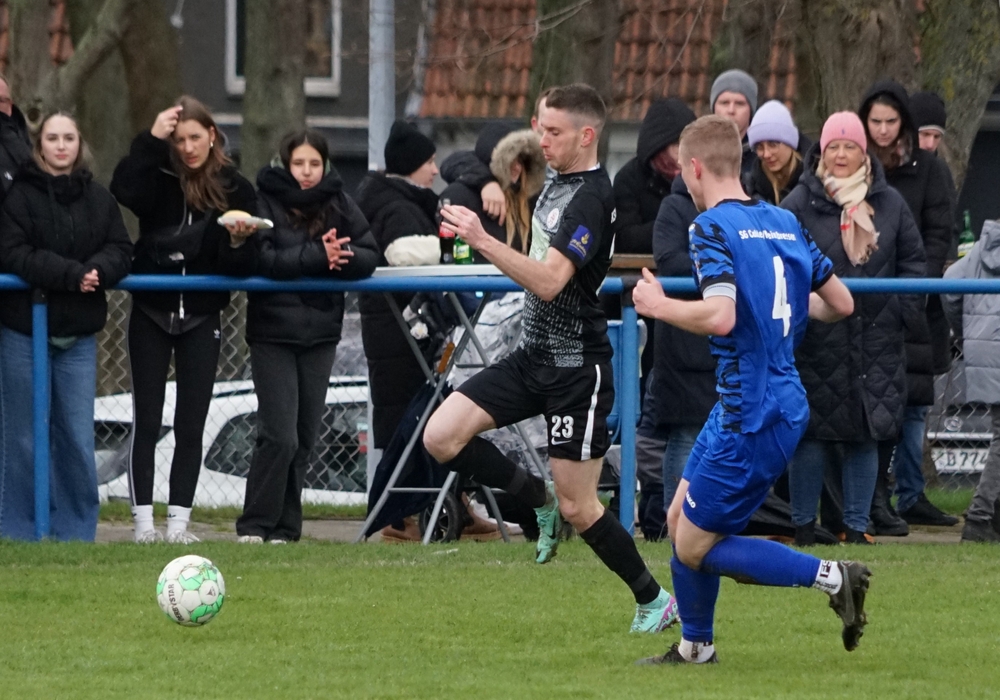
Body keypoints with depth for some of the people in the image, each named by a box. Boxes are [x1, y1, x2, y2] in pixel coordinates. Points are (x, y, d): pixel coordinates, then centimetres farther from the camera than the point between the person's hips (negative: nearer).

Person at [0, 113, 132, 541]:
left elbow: (120, 252, 4)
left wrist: (97, 271, -18)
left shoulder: (99, 200, 11)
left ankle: (76, 528, 10)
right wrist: (71, 273, -19)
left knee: (78, 437, 2)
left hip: (79, 333, 4)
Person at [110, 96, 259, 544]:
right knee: (147, 421, -1)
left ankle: (179, 520, 7)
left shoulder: (236, 190, -2)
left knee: (191, 426, 2)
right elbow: (123, 191, -25)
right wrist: (151, 140, -23)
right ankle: (143, 520, 2)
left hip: (202, 317, 1)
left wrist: (238, 242, -24)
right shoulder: (158, 179, -3)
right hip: (151, 311, 0)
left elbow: (245, 267, -3)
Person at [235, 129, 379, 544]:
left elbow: (368, 256, 0)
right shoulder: (266, 202, -5)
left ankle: (285, 527, 13)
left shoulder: (339, 205, 8)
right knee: (280, 436, -11)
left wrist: (341, 257, -20)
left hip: (320, 332, 4)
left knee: (305, 437, 6)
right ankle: (254, 525, -2)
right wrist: (317, 256, -25)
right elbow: (262, 259, -19)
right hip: (274, 332, -4)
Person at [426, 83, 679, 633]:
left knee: (577, 509, -4)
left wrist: (483, 241, -32)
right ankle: (539, 498, 12)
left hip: (576, 367, -9)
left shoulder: (592, 198, -18)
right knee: (441, 437, -7)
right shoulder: (557, 184, 10)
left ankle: (654, 600, 14)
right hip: (533, 355, 9)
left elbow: (549, 281, -29)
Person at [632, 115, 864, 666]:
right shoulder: (785, 223, 10)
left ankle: (832, 577, -8)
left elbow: (721, 316, -27)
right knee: (680, 518, 19)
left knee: (695, 548, -1)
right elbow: (840, 304, 15)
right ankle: (694, 647, 28)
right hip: (783, 403, 9)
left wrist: (658, 305, -11)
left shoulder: (712, 226, -14)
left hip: (751, 417, -9)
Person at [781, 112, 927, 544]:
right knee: (811, 435, -3)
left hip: (876, 341, 3)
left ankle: (856, 525, 12)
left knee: (867, 433, 5)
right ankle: (803, 524, 7)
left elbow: (912, 260, 14)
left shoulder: (889, 203, 9)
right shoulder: (799, 204, -1)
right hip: (817, 342, -3)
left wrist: (904, 309, 3)